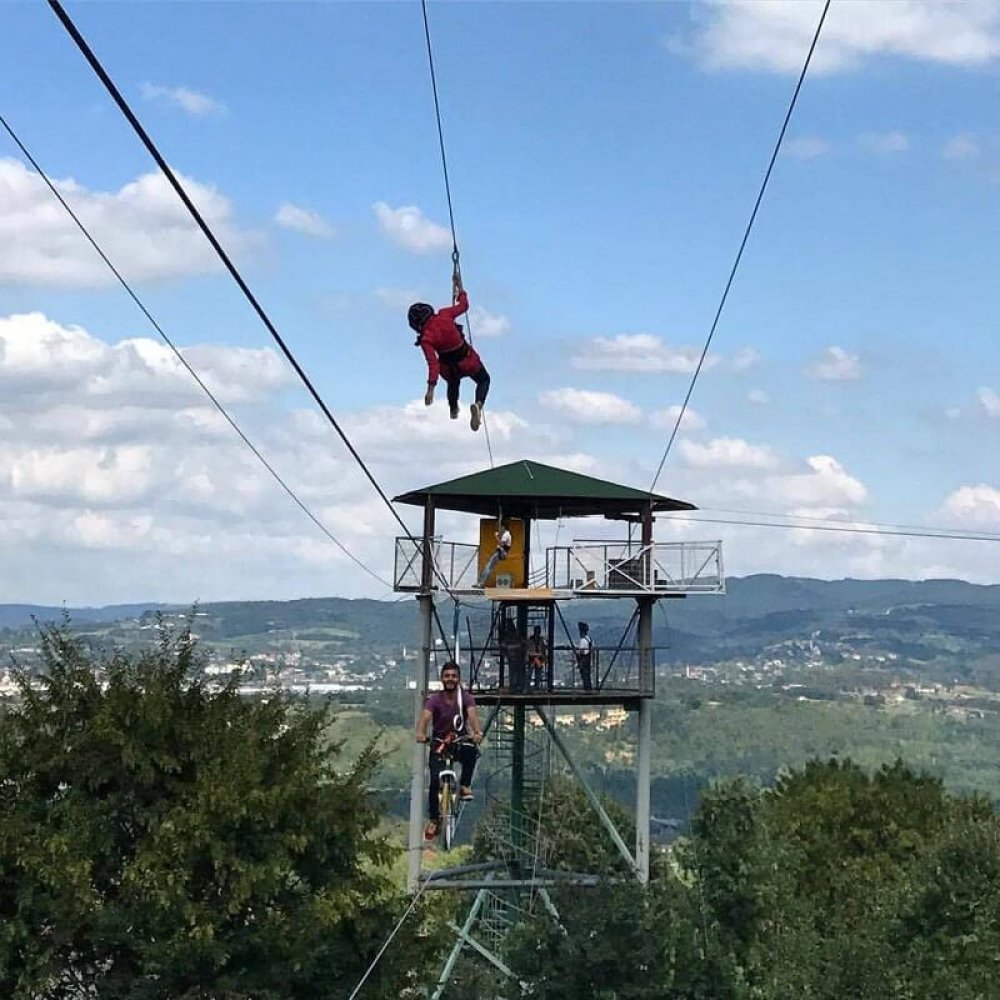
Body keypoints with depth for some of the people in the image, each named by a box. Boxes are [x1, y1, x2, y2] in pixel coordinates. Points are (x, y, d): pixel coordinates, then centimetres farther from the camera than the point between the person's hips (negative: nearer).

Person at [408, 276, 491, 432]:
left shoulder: (426, 339, -24)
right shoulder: (444, 315, -20)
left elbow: (432, 362, -32)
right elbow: (463, 305, -3)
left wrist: (431, 387, -34)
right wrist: (460, 289, 13)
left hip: (449, 369, 0)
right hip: (469, 361, 0)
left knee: (453, 384, 36)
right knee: (484, 380, 22)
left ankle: (454, 410, 60)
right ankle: (478, 404, -10)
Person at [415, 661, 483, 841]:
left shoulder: (465, 697, -9)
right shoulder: (435, 700, -10)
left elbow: (472, 714, -27)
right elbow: (425, 716, -28)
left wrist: (477, 732, -48)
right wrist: (420, 733, -51)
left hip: (460, 741, 0)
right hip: (439, 744, 0)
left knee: (470, 750, -36)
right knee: (435, 780, -18)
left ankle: (465, 786, -16)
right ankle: (433, 820, -3)